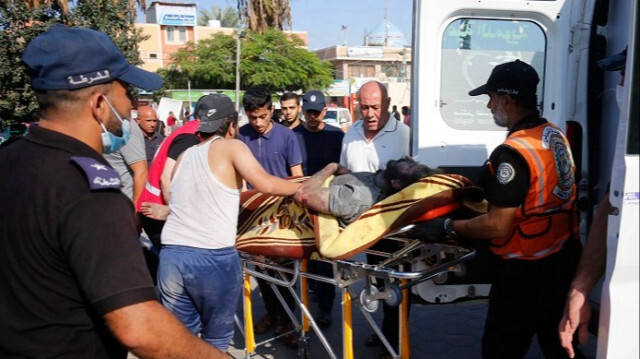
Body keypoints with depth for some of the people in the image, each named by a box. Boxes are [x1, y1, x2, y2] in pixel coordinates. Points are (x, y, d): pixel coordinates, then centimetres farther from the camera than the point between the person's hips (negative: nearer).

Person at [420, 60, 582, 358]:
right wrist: (487, 200, 18)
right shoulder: (555, 135, 3)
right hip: (564, 258, 9)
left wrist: (448, 227, -12)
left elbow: (498, 225, -23)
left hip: (526, 274, -8)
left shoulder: (512, 153, -25)